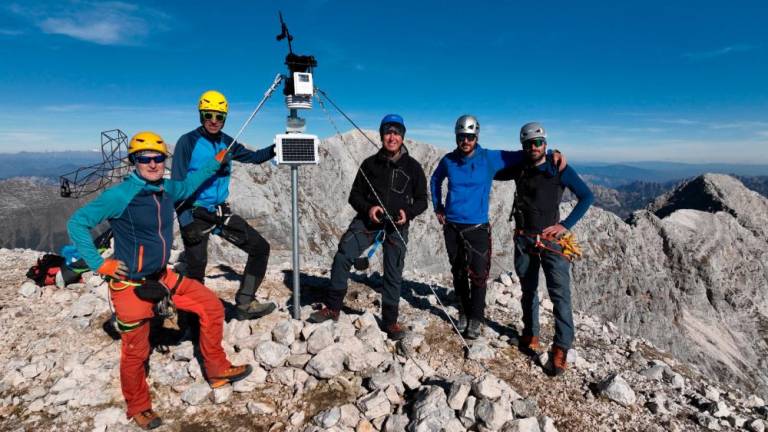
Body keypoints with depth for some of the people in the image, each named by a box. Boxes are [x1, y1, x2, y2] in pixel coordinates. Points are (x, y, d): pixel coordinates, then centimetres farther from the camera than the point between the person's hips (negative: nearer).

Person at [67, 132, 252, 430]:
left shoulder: (166, 189, 0)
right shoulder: (120, 195, -19)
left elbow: (188, 185, 23)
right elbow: (77, 223, -14)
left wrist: (216, 163, 23)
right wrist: (100, 264, -16)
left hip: (162, 277, 7)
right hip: (131, 285, -6)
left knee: (212, 307, 6)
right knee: (136, 352, 8)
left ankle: (217, 370, 23)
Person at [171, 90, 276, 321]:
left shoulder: (226, 142, 7)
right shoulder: (188, 142, -9)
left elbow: (253, 157, 15)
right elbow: (177, 185, -11)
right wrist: (185, 219, -18)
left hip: (221, 212, 6)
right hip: (195, 214, -6)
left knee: (260, 247, 1)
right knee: (196, 271, -1)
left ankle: (244, 304, 8)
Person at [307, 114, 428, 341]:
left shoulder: (413, 167, 2)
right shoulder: (370, 164, 5)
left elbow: (422, 200, 5)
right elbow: (355, 195, 7)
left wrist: (408, 213, -16)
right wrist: (368, 208, -14)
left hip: (397, 226, 0)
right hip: (368, 220, 1)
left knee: (393, 274, 4)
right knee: (343, 254, -18)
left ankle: (390, 320, 21)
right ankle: (332, 307, -5)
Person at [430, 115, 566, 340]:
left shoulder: (490, 158, -5)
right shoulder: (448, 160, 2)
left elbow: (522, 156, -2)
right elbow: (435, 180, 21)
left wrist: (552, 153, -16)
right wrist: (438, 207, 15)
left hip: (477, 228, -2)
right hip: (451, 226, 3)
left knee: (478, 275, -3)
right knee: (458, 274, 12)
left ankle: (476, 318, 15)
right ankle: (464, 313, 30)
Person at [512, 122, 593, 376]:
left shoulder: (560, 170, -3)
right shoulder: (520, 170, 8)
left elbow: (587, 197, 0)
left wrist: (565, 225, -8)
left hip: (551, 239, -3)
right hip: (523, 239, 4)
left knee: (560, 293, -11)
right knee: (528, 291, 14)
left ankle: (561, 348, -5)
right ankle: (530, 334, 28)